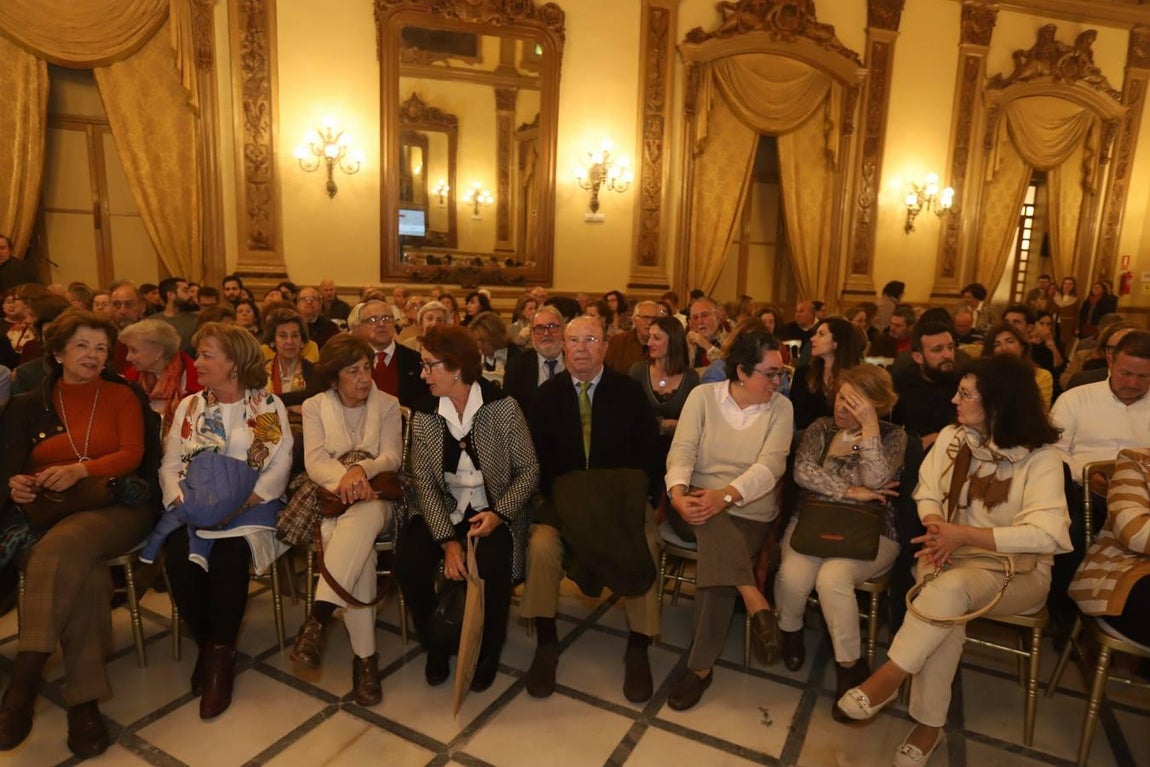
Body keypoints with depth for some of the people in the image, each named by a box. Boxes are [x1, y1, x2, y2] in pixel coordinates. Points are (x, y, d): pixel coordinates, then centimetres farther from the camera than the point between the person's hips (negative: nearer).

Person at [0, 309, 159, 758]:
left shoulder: (122, 395, 9)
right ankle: (84, 699, -29)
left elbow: (133, 454, -3)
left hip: (117, 506, -1)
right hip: (52, 511, 2)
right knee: (82, 570, -32)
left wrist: (80, 470, -20)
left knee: (64, 547, -35)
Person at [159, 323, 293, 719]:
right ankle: (205, 645, -2)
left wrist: (242, 504, -17)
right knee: (179, 557, -25)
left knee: (228, 555, -31)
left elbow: (280, 466, -5)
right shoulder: (188, 406, 15)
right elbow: (169, 467, 9)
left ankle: (222, 654, -12)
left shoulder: (268, 405, 3)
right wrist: (183, 501, -10)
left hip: (248, 505, -3)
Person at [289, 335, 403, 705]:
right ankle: (365, 656, -32)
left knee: (363, 519, -39)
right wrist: (345, 478, -26)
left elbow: (392, 457, -2)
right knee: (359, 545, -34)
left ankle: (318, 618, -39)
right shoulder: (314, 406, 8)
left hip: (374, 496, 0)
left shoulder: (388, 405, 8)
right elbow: (314, 461, -4)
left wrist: (362, 470, -24)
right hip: (332, 495, 0)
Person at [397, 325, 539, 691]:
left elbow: (528, 470, -6)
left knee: (491, 566, -30)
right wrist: (447, 540, -18)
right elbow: (424, 480, -7)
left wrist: (499, 514, -21)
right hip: (443, 511, 3)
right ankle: (436, 646, 8)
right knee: (408, 560, -22)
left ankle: (487, 652, 3)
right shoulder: (424, 415, -2)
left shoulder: (503, 407, -10)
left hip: (493, 512, -3)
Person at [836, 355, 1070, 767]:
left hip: (1016, 570, -3)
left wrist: (964, 534, -24)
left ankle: (888, 677, -24)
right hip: (952, 555, 3)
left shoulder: (1040, 456, -11)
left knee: (950, 588, -36)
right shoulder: (952, 437, 4)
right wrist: (938, 530, -16)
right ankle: (929, 723, -21)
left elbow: (1048, 534, -20)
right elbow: (926, 495, 6)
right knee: (946, 610, -31)